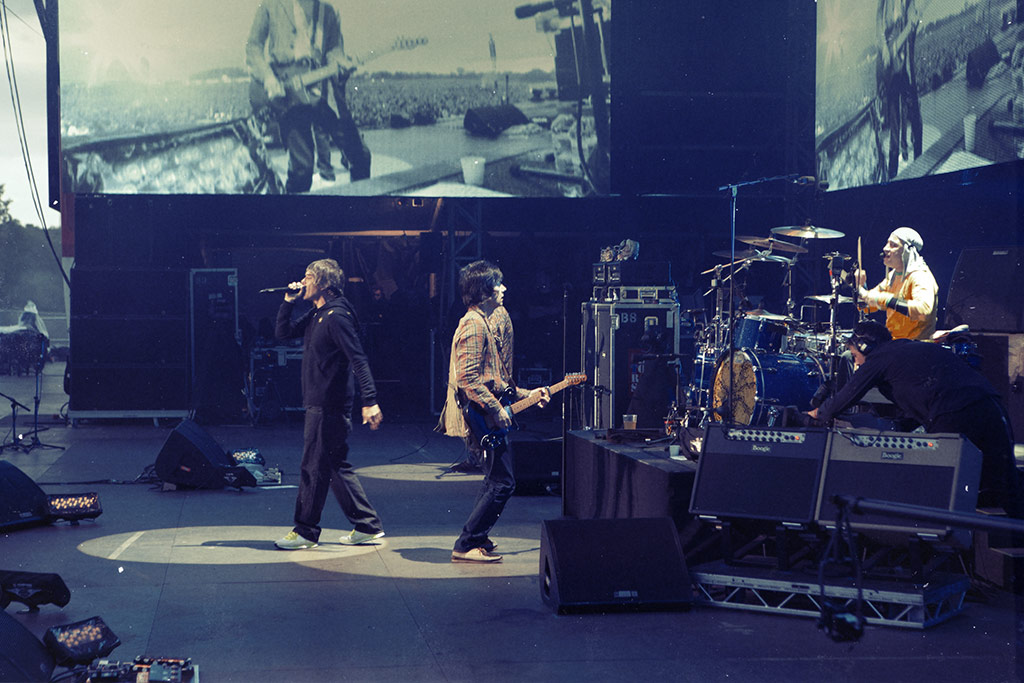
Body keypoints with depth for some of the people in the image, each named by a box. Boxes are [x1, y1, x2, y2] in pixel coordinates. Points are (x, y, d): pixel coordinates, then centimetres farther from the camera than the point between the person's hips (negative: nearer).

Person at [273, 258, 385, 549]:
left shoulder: (337, 316, -15)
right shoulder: (316, 315, 15)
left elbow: (358, 359, -21)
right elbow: (283, 333, 22)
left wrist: (370, 400, -28)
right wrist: (288, 302, 8)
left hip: (329, 407, -10)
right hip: (319, 403, 10)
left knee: (313, 468, -2)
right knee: (337, 466, 13)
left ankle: (305, 531, 7)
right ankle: (367, 524, 18)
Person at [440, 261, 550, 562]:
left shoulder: (486, 322, 18)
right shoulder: (473, 325, -15)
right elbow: (467, 378, -23)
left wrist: (525, 395, 21)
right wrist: (496, 409, -21)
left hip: (487, 412, 11)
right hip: (482, 414, -11)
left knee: (495, 478, 19)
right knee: (502, 482, -10)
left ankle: (477, 537, 27)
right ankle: (466, 546, -5)